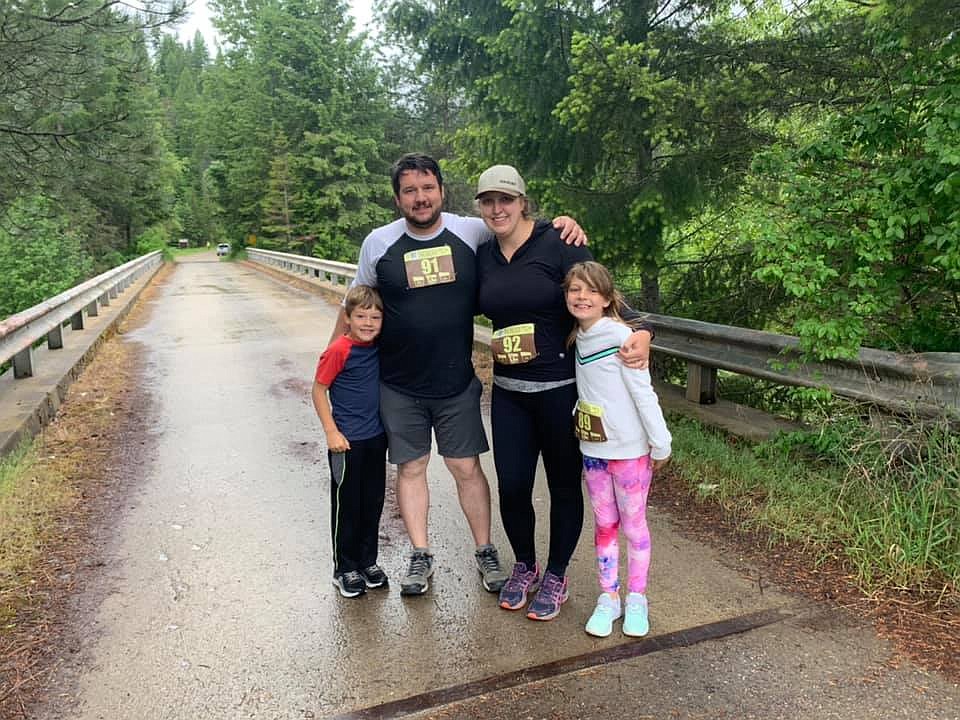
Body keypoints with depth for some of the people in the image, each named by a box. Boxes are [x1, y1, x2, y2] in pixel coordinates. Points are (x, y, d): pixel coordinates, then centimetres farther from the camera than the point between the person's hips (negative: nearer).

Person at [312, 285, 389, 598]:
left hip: (376, 437, 6)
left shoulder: (381, 346, 0)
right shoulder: (339, 350, -17)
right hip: (347, 441, -6)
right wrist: (332, 432, -14)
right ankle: (345, 569, 20)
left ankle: (368, 561, 30)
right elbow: (319, 390, -11)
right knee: (346, 504, 6)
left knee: (373, 501, 14)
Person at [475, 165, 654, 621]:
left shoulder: (558, 244, -11)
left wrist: (640, 331, -30)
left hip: (561, 389, -4)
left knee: (564, 485, 9)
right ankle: (524, 567, 33)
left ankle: (555, 578, 29)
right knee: (511, 485, 7)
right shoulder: (484, 256, 6)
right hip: (508, 391, 5)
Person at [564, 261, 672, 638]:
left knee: (634, 525, 9)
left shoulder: (621, 337, -16)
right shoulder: (577, 339, 3)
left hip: (629, 450, -5)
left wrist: (660, 444, -12)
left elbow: (643, 393, -15)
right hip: (592, 450, 6)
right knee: (604, 525, 14)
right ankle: (608, 597, 27)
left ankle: (636, 599, 25)